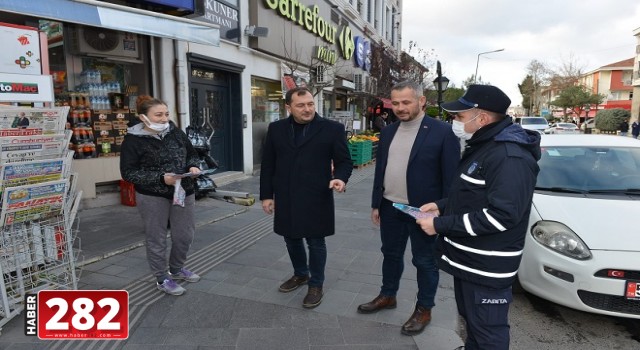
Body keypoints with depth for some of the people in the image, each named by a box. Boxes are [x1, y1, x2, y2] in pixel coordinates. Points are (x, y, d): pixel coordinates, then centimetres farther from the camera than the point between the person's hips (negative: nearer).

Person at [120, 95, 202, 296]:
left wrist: (193, 166, -10)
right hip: (152, 197, -4)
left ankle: (177, 269, 38)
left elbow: (192, 154, 13)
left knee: (185, 235, 14)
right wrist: (160, 178, -24)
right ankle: (162, 279, 26)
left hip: (184, 192, 5)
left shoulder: (175, 132, 1)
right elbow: (128, 172, -14)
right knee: (156, 238, 8)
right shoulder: (133, 140, -11)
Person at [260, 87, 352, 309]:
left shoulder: (332, 129, -5)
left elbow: (344, 161, -1)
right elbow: (268, 164, 8)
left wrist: (341, 178, -22)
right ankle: (300, 274, 40)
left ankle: (316, 285, 26)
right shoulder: (276, 129, 5)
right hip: (285, 199, 4)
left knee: (316, 242, 7)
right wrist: (266, 195, 5)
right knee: (291, 239, 17)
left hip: (316, 199, -3)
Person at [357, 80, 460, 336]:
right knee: (391, 254, 20)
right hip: (390, 208, 6)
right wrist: (376, 204, 9)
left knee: (425, 262, 11)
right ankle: (387, 296, 40)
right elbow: (380, 170, 10)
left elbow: (450, 176, -11)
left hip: (423, 211, -5)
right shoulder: (388, 132, 6)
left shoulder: (442, 131, -12)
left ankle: (424, 309, 28)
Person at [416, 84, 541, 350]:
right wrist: (442, 206, 5)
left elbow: (501, 215, -29)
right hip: (466, 259, 10)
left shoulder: (509, 156, -24)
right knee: (471, 322, 26)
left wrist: (440, 225, -24)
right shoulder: (481, 146, 10)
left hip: (487, 267, -10)